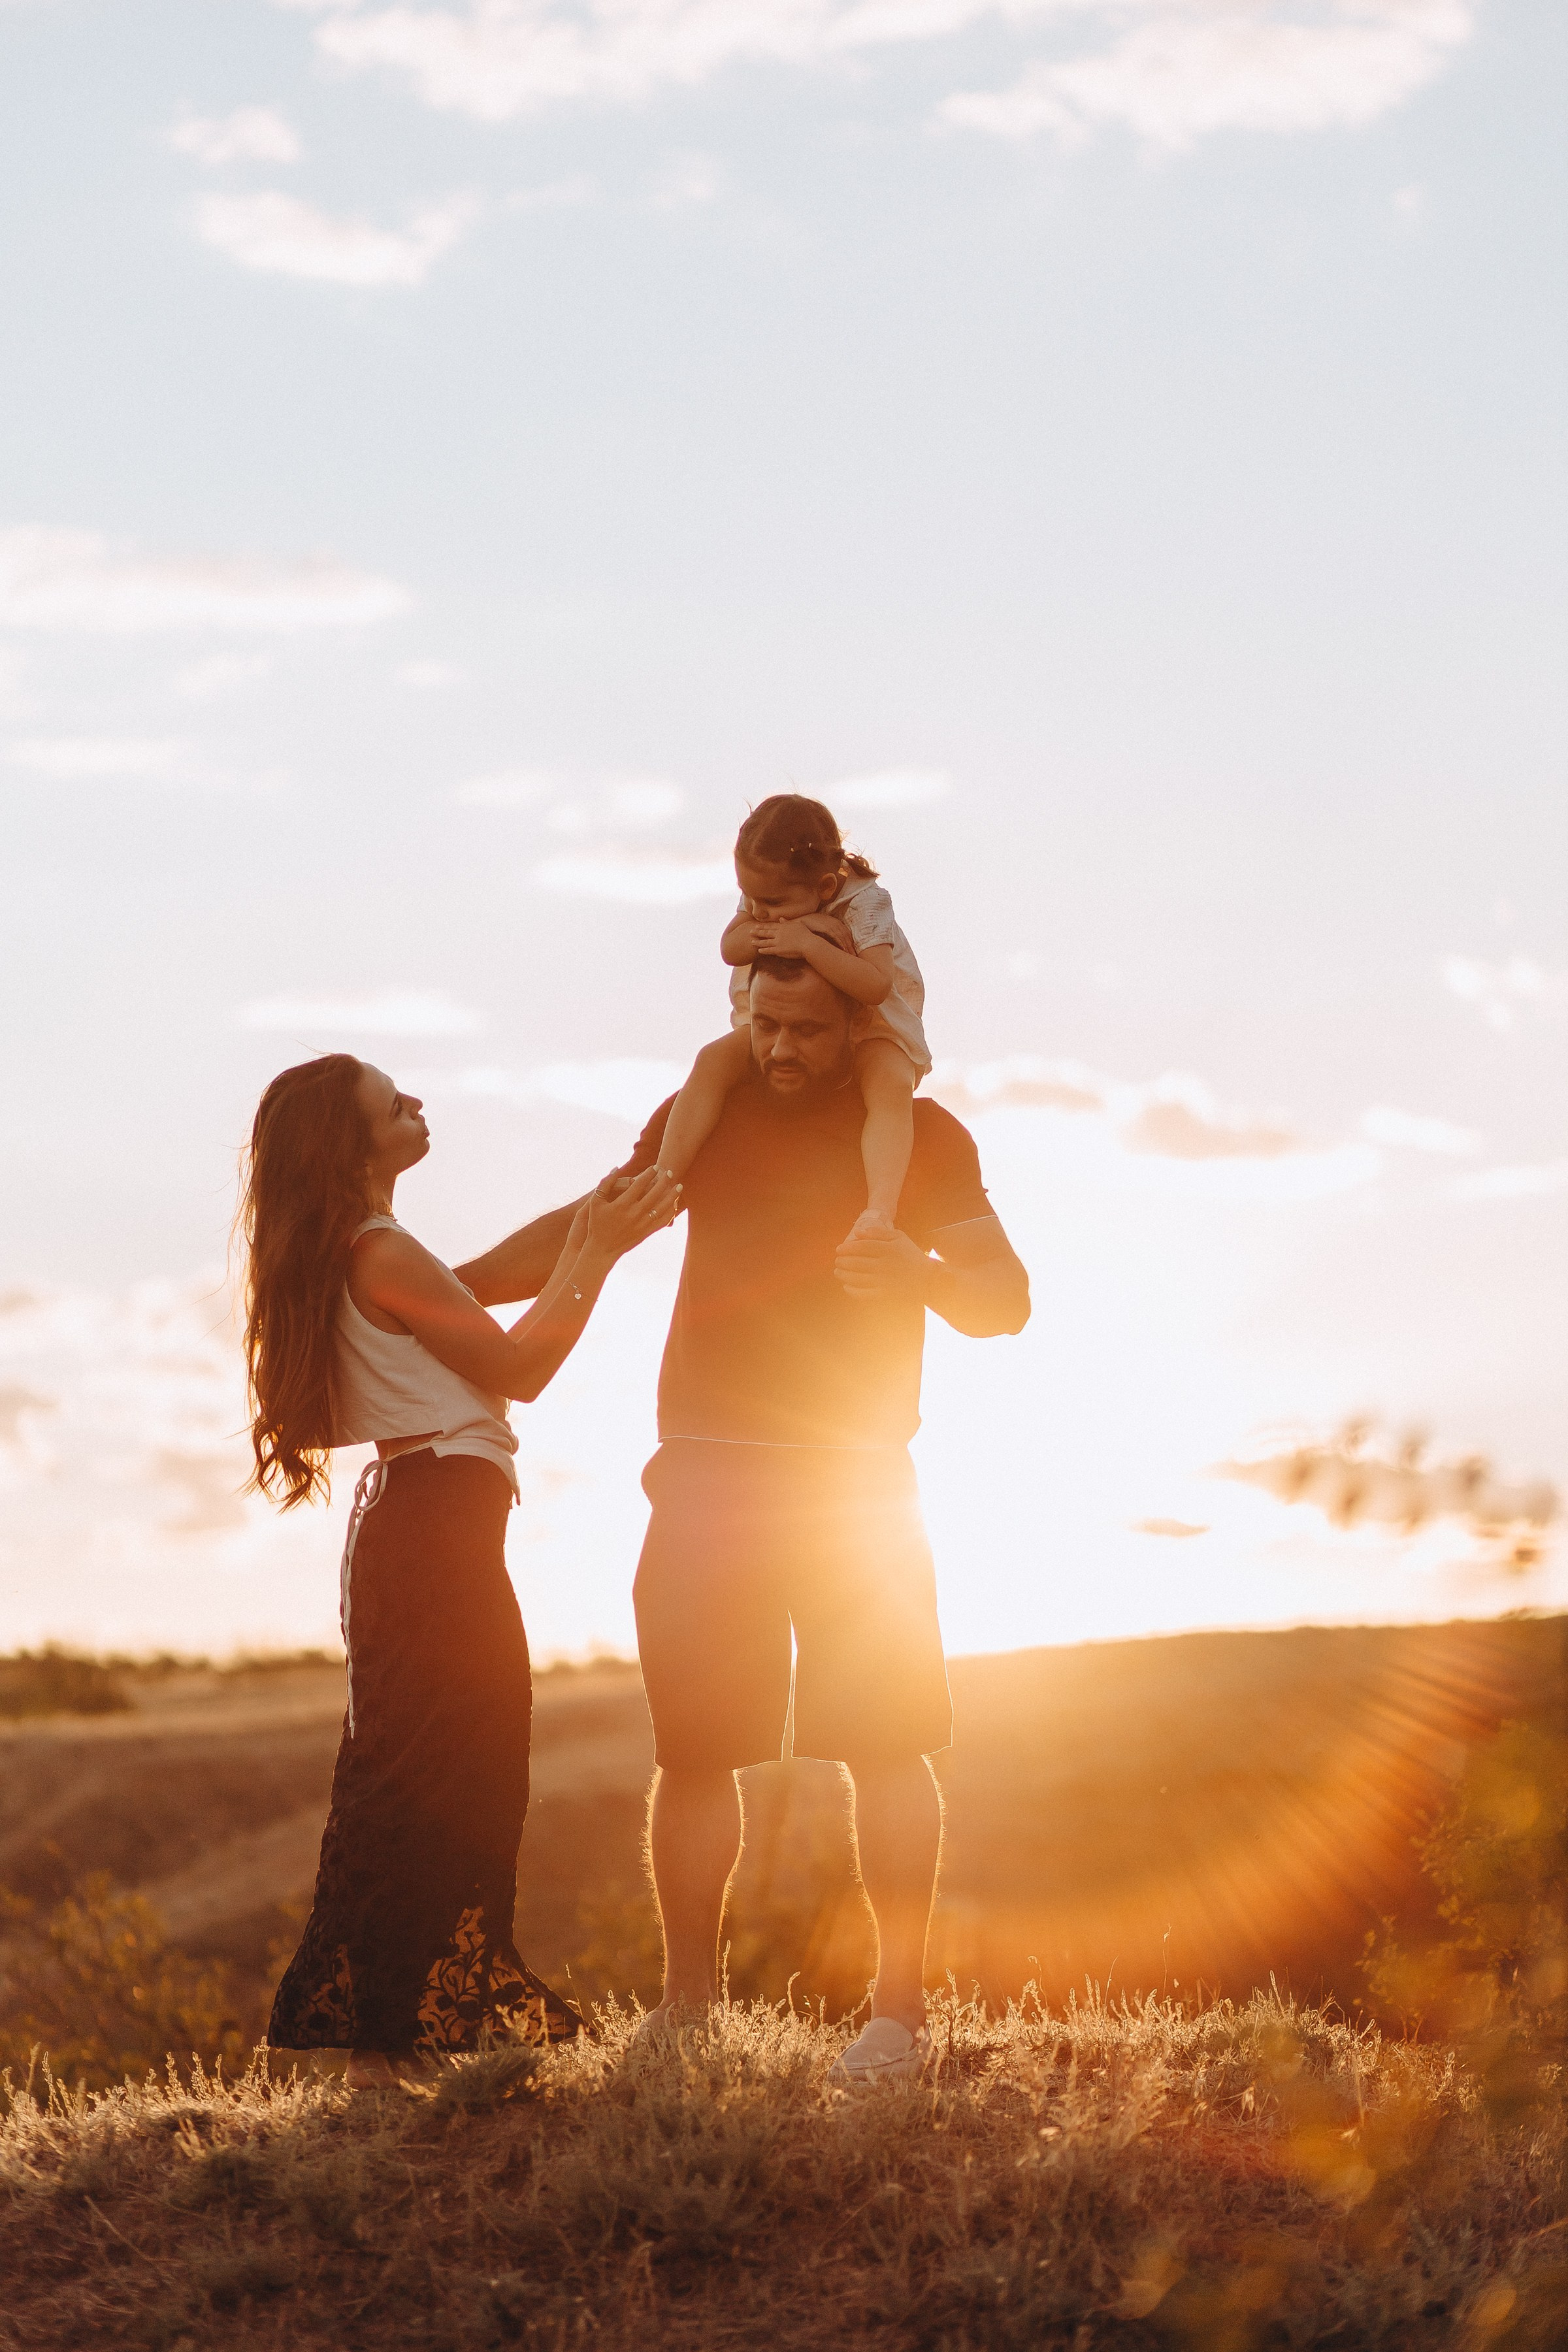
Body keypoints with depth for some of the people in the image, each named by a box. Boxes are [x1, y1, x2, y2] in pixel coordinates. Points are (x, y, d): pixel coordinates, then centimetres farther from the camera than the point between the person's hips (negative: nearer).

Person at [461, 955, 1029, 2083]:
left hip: (856, 1479, -3)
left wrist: (917, 1271, -25)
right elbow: (586, 1229, 20)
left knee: (885, 1743, -9)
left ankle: (900, 2010, -6)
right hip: (706, 1472, 3)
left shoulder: (920, 1135, 3)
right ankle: (687, 2005, 8)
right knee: (692, 1746, 0)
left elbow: (1006, 1301, -3)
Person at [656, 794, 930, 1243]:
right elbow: (730, 948, -18)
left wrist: (807, 944, -43)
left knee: (891, 1087, -35)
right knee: (714, 1061, -19)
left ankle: (880, 1212, -50)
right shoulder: (767, 890, -6)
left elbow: (875, 985, -34)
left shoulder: (865, 904, -23)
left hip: (868, 1028, -5)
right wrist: (798, 925, -31)